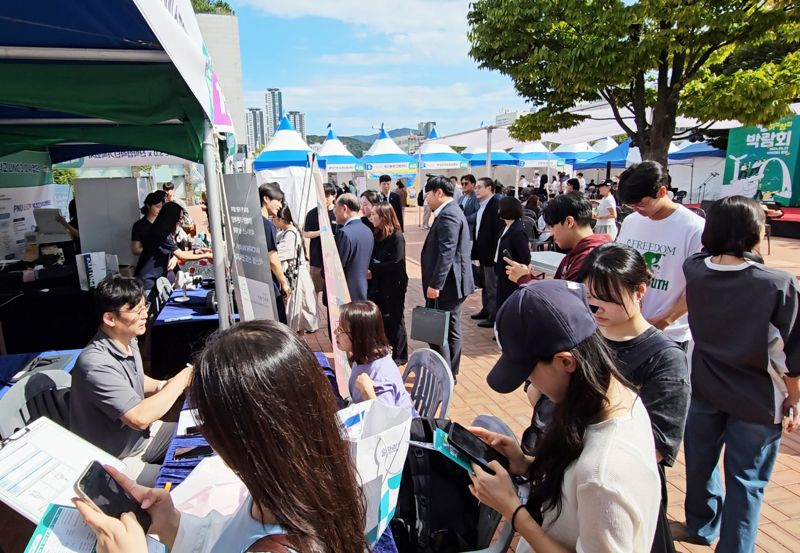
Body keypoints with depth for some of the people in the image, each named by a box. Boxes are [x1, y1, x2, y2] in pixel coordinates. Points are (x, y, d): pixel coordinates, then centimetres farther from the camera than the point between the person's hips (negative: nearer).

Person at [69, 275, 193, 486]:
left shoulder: (128, 341, -3)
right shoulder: (95, 364, -30)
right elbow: (140, 417, -33)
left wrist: (162, 386, -2)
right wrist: (181, 380, -23)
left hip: (141, 435, 8)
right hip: (116, 461, -8)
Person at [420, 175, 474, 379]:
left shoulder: (447, 215, -17)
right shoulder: (452, 212, 17)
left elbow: (446, 253, -25)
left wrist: (435, 284, -25)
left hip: (446, 284, -11)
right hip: (453, 283, 11)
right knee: (451, 330, 15)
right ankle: (450, 373, 25)